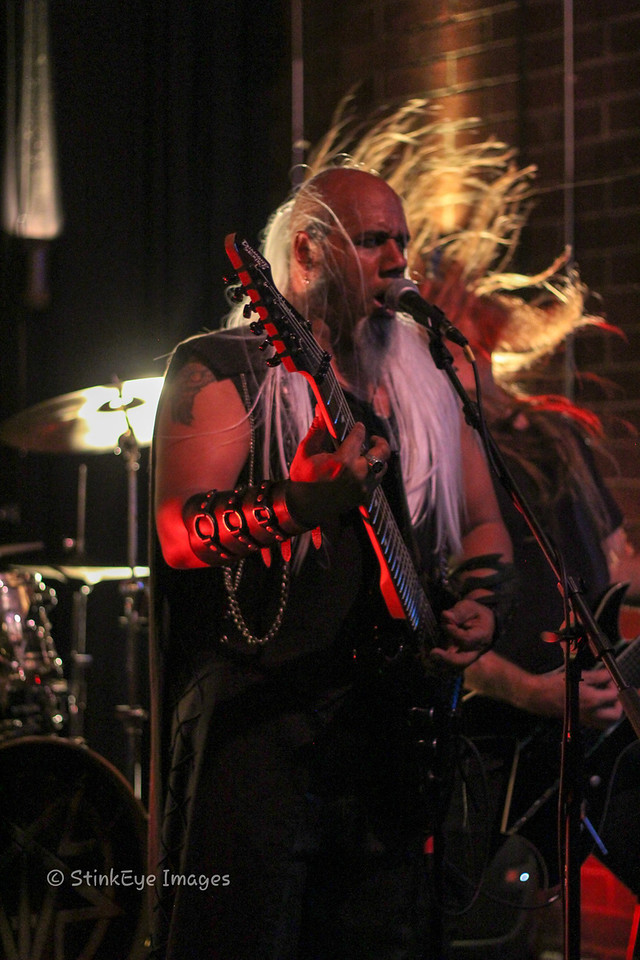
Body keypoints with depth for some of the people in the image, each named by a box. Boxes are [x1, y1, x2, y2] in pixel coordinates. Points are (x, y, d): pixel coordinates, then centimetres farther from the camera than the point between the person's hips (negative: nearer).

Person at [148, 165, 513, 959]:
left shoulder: (420, 380, 18)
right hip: (256, 713, -6)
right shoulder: (220, 371, -1)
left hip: (391, 711, 6)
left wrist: (474, 603, 3)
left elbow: (483, 524, 24)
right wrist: (301, 499, -30)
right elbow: (181, 533, -13)